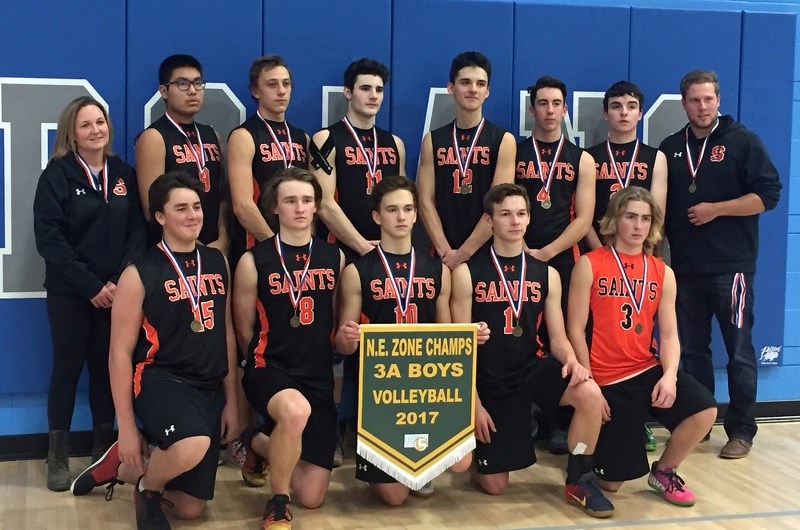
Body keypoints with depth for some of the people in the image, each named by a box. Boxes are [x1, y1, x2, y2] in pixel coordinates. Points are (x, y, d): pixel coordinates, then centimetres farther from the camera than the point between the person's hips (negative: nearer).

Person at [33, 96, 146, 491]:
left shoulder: (123, 174, 7)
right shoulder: (57, 174, -3)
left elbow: (138, 231, 3)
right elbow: (49, 237, -10)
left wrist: (120, 280, -11)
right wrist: (90, 285, -15)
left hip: (116, 289, 3)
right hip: (69, 291, -3)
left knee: (107, 367, 7)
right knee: (67, 367, 2)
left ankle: (104, 449, 19)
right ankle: (58, 457, 11)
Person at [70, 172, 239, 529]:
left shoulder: (217, 263, 7)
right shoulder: (140, 274, -7)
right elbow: (120, 353, -7)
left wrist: (231, 402, 10)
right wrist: (126, 428, -10)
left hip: (211, 388, 6)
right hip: (160, 379, -5)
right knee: (192, 447, -39)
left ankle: (123, 467, 33)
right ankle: (147, 487, -3)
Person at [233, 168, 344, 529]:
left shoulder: (334, 257, 6)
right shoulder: (254, 261, -4)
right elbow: (245, 330, 4)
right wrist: (265, 366, 6)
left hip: (319, 377, 4)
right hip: (270, 370, -4)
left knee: (311, 496, 0)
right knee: (296, 410, -42)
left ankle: (260, 445, 32)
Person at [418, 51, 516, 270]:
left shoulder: (503, 140, 0)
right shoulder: (433, 140, 7)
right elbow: (426, 202, 1)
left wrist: (464, 252, -13)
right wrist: (445, 251, -12)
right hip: (444, 256, 2)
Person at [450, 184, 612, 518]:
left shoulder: (546, 274, 5)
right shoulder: (467, 273, -5)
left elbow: (557, 338, 6)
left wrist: (571, 360, -18)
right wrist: (474, 402, -10)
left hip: (534, 369, 2)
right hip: (491, 380, -2)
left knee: (589, 393, -30)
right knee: (494, 485, -1)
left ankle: (579, 480, -6)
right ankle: (483, 454, 37)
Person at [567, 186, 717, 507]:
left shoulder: (662, 273, 8)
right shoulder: (589, 265, -5)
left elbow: (669, 335, 4)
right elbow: (576, 331, -7)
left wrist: (669, 375, -16)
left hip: (648, 369, 4)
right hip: (607, 379, -4)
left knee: (704, 410, -24)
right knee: (611, 482, -3)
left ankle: (663, 471, 3)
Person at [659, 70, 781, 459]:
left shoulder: (743, 141, -1)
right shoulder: (671, 148, 11)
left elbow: (768, 194, -7)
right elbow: (660, 204, 15)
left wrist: (716, 209, -13)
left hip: (731, 266, -4)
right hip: (686, 268, 4)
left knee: (739, 351, 0)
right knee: (692, 350, 9)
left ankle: (741, 431, 7)